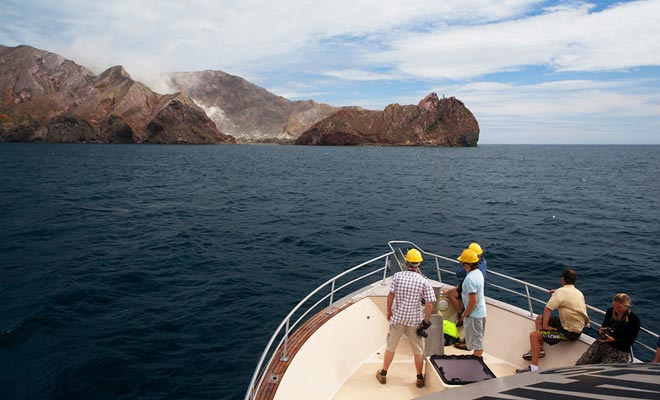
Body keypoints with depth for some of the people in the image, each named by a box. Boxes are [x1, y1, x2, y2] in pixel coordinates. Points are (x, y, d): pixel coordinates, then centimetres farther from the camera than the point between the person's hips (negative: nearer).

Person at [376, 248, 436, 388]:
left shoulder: (397, 276, -11)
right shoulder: (423, 281, -12)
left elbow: (390, 295, -12)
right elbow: (429, 304, -14)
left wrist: (389, 311, 3)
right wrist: (426, 321, -2)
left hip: (397, 317, 1)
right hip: (414, 320, -1)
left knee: (390, 347, 17)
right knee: (418, 350, 16)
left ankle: (383, 374, 31)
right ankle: (420, 378, 28)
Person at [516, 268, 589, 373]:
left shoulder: (561, 292, -17)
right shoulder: (579, 292, 8)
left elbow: (547, 309, -23)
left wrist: (545, 326, -13)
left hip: (570, 333, -9)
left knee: (534, 335, -12)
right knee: (540, 318, 16)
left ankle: (534, 368, -13)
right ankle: (539, 349, 15)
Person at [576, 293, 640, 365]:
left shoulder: (634, 320, -9)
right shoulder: (610, 311, 5)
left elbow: (630, 341, -8)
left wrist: (613, 340, -23)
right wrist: (601, 331, -7)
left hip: (620, 350, -4)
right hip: (602, 343, 5)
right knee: (580, 364, -13)